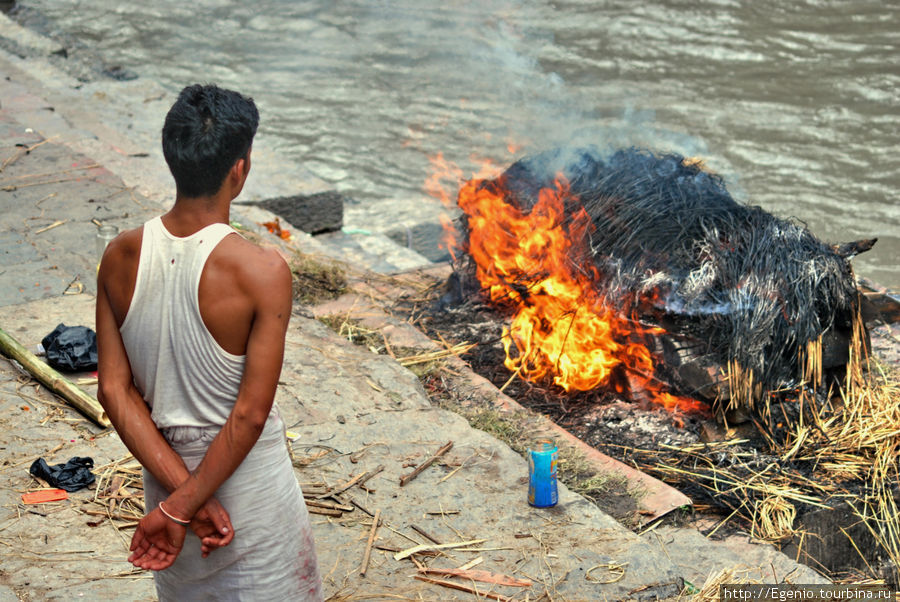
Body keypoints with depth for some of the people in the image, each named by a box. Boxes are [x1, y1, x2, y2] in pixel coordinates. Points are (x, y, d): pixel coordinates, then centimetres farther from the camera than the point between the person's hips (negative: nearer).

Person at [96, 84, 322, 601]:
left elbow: (115, 391, -8)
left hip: (165, 475, 5)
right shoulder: (263, 271, -24)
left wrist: (181, 491, -10)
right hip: (246, 477, -5)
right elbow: (251, 413, -24)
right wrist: (181, 507, -17)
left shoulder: (120, 258, -9)